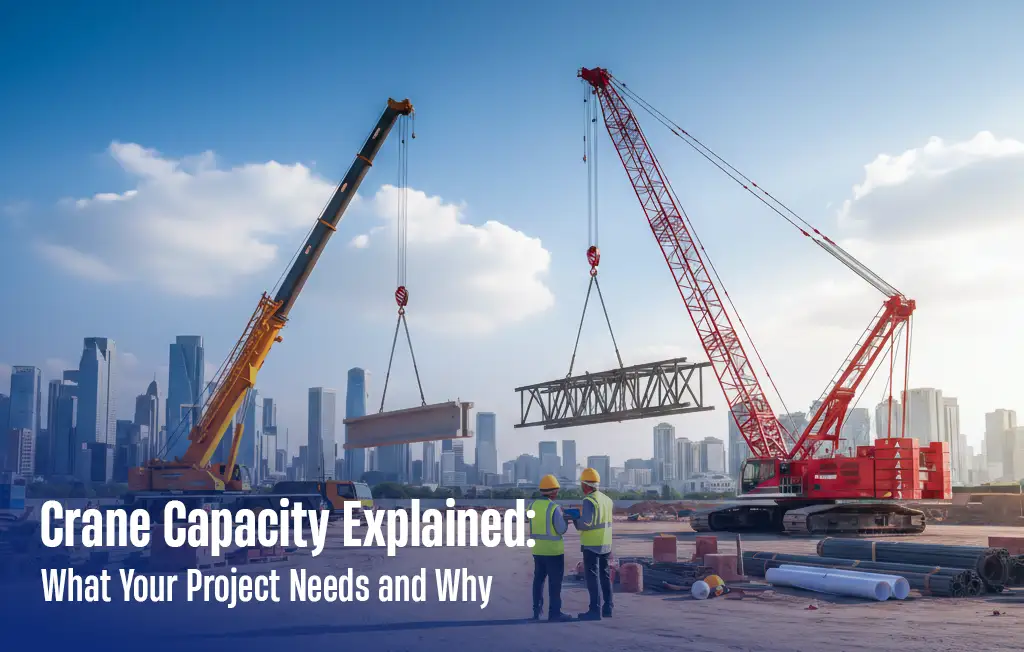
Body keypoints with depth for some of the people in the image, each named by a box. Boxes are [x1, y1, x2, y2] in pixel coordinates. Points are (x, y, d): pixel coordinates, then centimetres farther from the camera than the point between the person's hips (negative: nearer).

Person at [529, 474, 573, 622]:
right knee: (555, 581, 1)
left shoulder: (533, 505, 3)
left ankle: (537, 610, 20)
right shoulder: (554, 508, -17)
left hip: (537, 549, 6)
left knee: (539, 579, 16)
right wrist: (564, 517, 4)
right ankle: (554, 613, 2)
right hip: (553, 550, -6)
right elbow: (562, 529, -15)